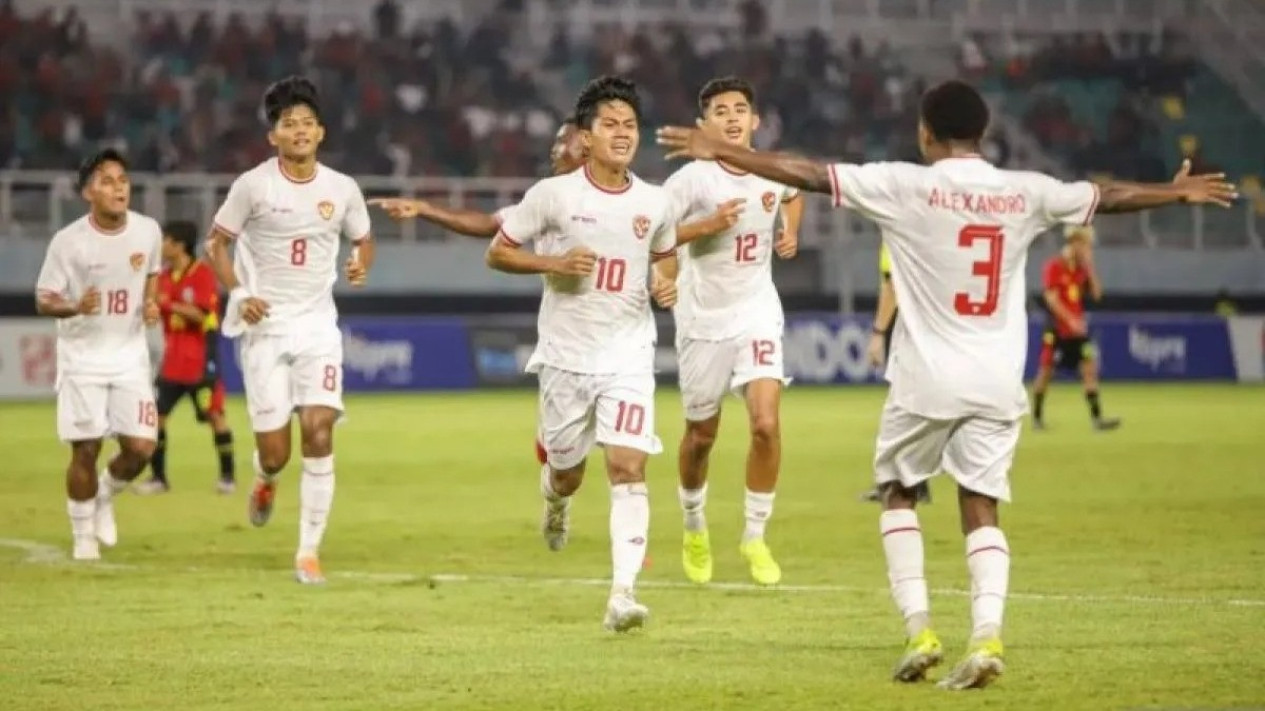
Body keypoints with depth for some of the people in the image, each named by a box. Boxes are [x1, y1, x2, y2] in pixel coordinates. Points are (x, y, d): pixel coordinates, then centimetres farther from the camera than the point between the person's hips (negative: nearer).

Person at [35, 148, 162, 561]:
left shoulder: (148, 231, -4)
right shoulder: (69, 241, -14)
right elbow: (43, 301, -9)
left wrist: (151, 302, -5)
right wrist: (75, 307, -30)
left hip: (130, 354, 3)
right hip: (82, 356, -3)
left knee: (141, 447, -5)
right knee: (85, 449, -1)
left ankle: (105, 496, 26)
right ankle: (83, 535, 17)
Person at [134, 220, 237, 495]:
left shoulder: (202, 273, -9)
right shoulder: (166, 276, 10)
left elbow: (200, 315, -18)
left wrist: (167, 303, -19)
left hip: (200, 359, -6)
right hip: (173, 359, 6)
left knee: (214, 414, -5)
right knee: (157, 413, 1)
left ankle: (227, 476, 2)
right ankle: (158, 477, 8)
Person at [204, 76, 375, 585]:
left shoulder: (342, 189, 2)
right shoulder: (253, 185, -6)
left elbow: (363, 239, 17)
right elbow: (216, 243, 3)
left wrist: (361, 264, -6)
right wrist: (238, 294, -13)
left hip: (317, 324, 2)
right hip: (264, 326, -2)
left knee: (319, 432, -14)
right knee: (275, 451, -4)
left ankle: (309, 551, -6)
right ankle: (265, 481, 37)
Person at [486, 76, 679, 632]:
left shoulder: (654, 204, 1)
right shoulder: (553, 195, -7)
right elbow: (497, 253, -1)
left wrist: (667, 283, -1)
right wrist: (554, 262, -17)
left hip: (628, 355, 1)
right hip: (565, 352, -1)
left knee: (628, 467, -16)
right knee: (567, 470, 13)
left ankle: (622, 593, -19)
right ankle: (556, 500, 53)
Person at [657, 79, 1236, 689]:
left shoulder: (905, 186, -7)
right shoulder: (1025, 193, 3)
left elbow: (808, 173, -7)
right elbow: (1107, 197, 18)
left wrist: (719, 153, 2)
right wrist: (1180, 192, 36)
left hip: (926, 379, -2)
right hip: (997, 381, 3)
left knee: (898, 491, 16)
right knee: (981, 508, 6)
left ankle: (918, 629, 5)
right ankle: (987, 635, -13)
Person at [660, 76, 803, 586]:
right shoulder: (691, 179, -16)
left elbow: (794, 194, 23)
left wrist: (791, 232, 5)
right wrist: (707, 226, -27)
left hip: (756, 313, 2)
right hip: (703, 318, -2)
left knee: (766, 423, -15)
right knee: (701, 434, 11)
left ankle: (755, 536, 1)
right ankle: (694, 527, 38)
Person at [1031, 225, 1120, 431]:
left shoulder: (1082, 268, 9)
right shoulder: (1054, 267, -10)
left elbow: (1096, 294, 5)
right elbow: (1051, 298, -16)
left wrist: (1090, 267, -3)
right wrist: (1071, 320, -23)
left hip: (1077, 329, 6)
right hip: (1056, 329, -6)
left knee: (1090, 368, -5)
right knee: (1046, 370, 2)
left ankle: (1096, 417, -8)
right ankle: (1037, 416, 16)